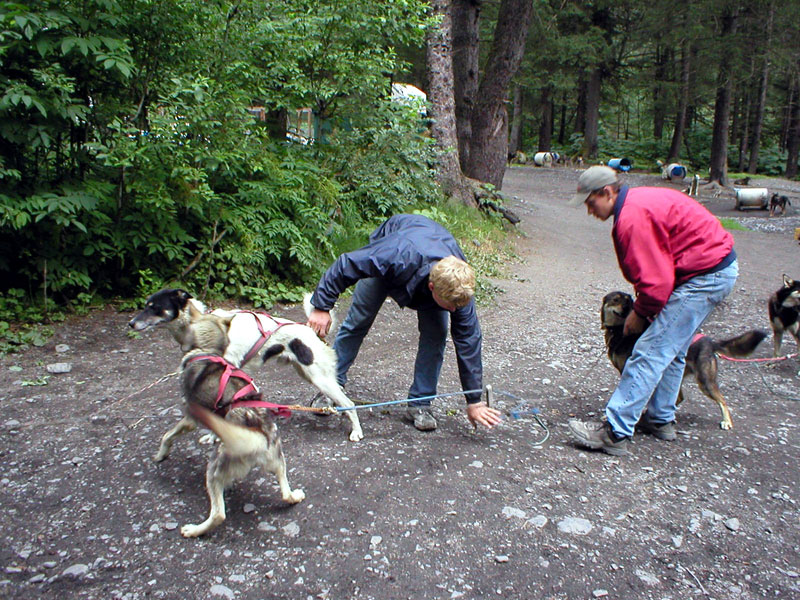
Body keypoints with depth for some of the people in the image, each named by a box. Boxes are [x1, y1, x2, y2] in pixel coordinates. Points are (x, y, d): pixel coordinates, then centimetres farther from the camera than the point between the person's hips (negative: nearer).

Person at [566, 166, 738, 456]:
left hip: (705, 276, -11)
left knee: (651, 352, -12)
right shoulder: (639, 201, 12)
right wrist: (641, 308, 13)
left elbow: (656, 280, -22)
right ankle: (660, 420, 32)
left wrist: (640, 314, -6)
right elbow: (654, 267, 18)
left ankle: (615, 433, -10)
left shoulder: (632, 218, -21)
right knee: (671, 351, 19)